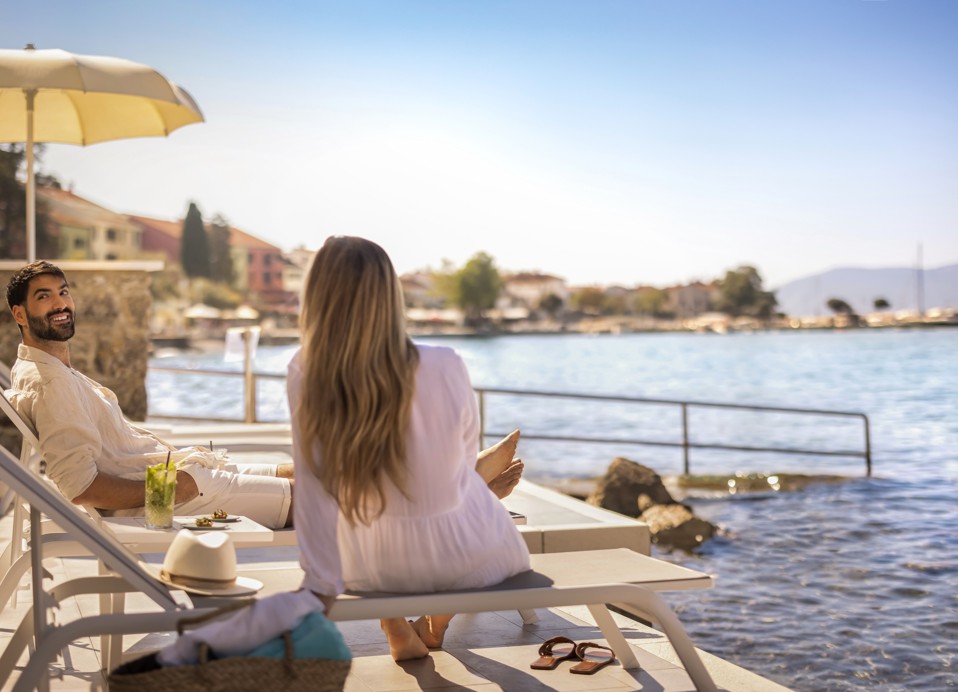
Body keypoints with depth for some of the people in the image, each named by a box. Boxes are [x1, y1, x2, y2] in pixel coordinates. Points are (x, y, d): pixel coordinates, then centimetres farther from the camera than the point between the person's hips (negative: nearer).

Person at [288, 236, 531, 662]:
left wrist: (321, 585, -8)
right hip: (468, 559, 0)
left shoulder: (306, 379, -23)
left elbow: (314, 496, -19)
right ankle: (436, 625, 50)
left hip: (372, 568, 1)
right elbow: (467, 452, -3)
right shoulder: (446, 369, -23)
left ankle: (398, 634, 39)